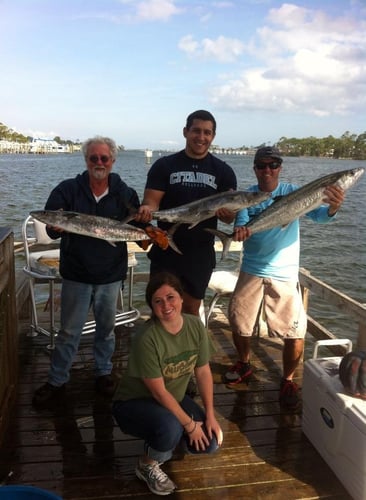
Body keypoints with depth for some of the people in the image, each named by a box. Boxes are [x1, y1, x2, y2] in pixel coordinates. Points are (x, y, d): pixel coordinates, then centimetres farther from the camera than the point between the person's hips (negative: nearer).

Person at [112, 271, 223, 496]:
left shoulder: (195, 325, -13)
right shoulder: (147, 339, -31)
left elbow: (204, 372, -4)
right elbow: (159, 392, -24)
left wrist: (210, 416, -6)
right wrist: (189, 424, -19)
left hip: (174, 398, 6)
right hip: (134, 403, -6)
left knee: (211, 442, -9)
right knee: (170, 427, -35)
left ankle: (163, 441, 19)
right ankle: (147, 465, -1)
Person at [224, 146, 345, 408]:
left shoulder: (292, 192, -7)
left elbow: (317, 215, -19)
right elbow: (241, 225, -14)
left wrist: (332, 208, -43)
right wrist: (240, 230, -39)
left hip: (285, 274, -2)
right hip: (251, 271, 3)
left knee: (295, 332, -7)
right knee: (238, 322, 12)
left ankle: (288, 380, 18)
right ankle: (244, 364, 39)